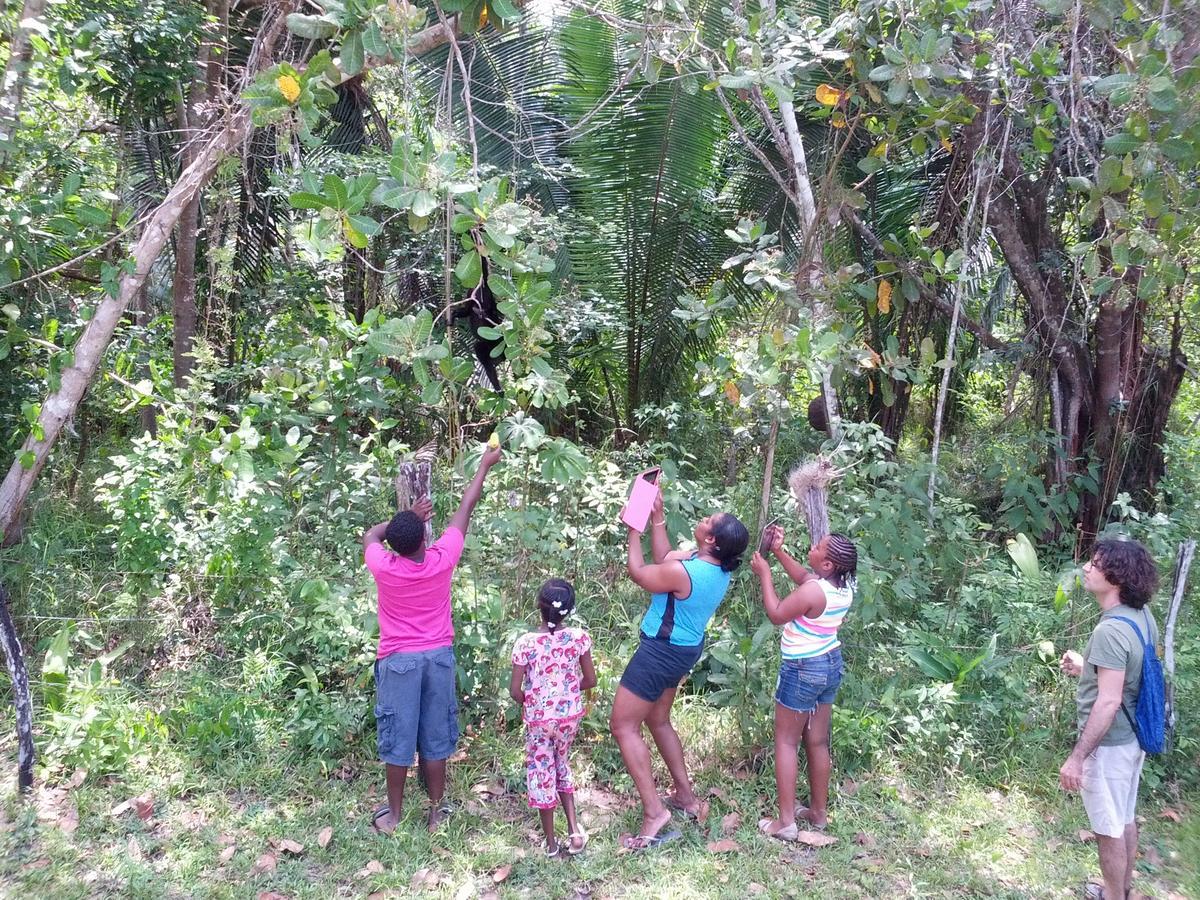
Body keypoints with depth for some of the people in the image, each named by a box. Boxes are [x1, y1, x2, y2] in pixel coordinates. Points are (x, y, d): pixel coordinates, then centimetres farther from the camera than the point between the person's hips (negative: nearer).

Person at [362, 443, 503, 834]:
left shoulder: (383, 567, -17)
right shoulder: (442, 559, -14)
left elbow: (370, 534, 7)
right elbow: (466, 508, -3)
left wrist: (408, 516, 11)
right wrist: (486, 464, 8)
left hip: (398, 661, -1)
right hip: (439, 656, 1)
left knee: (398, 739, 8)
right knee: (435, 738, 11)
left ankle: (393, 814, 20)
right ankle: (436, 810, 21)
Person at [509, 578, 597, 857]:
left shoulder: (525, 642, -18)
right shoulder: (579, 638, -12)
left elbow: (514, 690, -15)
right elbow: (590, 680, -4)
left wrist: (528, 705, 6)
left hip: (538, 718, -2)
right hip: (570, 714, 3)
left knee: (541, 771, 13)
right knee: (561, 764, 24)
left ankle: (551, 843, 24)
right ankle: (574, 829, 17)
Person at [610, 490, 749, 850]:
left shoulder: (682, 572, -32)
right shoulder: (717, 566, -6)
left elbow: (639, 573, -13)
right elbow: (664, 560, 9)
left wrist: (634, 529, -4)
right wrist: (657, 519, 5)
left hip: (661, 652, -9)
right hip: (683, 649, 9)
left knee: (623, 726, 2)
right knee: (658, 721, 25)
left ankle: (653, 810, -2)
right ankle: (686, 795, 33)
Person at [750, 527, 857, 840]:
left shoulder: (813, 591, -27)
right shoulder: (844, 587, -2)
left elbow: (776, 614, -14)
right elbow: (804, 576, 14)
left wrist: (764, 574, -7)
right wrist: (779, 551, 8)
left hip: (803, 670, -8)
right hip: (830, 664, 8)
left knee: (786, 742, 3)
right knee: (818, 742, 17)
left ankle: (785, 822, 6)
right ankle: (818, 813, 28)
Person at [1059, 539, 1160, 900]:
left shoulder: (1111, 630, -28)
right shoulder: (1142, 616, 0)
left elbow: (1109, 702, -29)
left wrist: (1077, 757, -25)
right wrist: (1086, 669, 14)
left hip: (1109, 743, -9)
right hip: (1133, 736, 9)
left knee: (1109, 829, 8)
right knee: (1125, 819, 24)